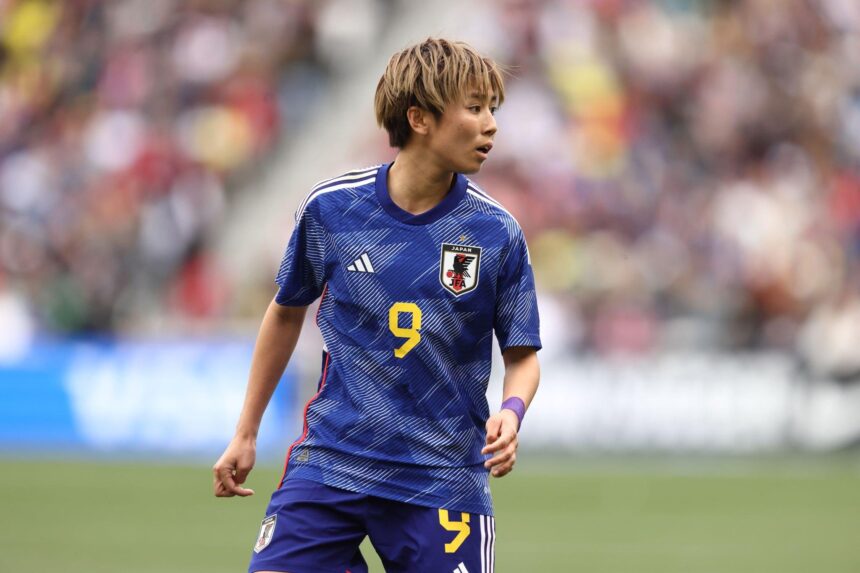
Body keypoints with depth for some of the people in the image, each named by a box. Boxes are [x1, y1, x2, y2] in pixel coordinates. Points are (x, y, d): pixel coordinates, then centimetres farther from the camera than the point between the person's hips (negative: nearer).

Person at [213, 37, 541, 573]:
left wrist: (511, 413, -18)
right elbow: (287, 311, 14)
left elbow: (523, 355, 5)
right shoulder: (330, 207, -2)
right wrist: (246, 433, 17)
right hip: (331, 462, 0)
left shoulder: (497, 232, -4)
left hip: (442, 481, 0)